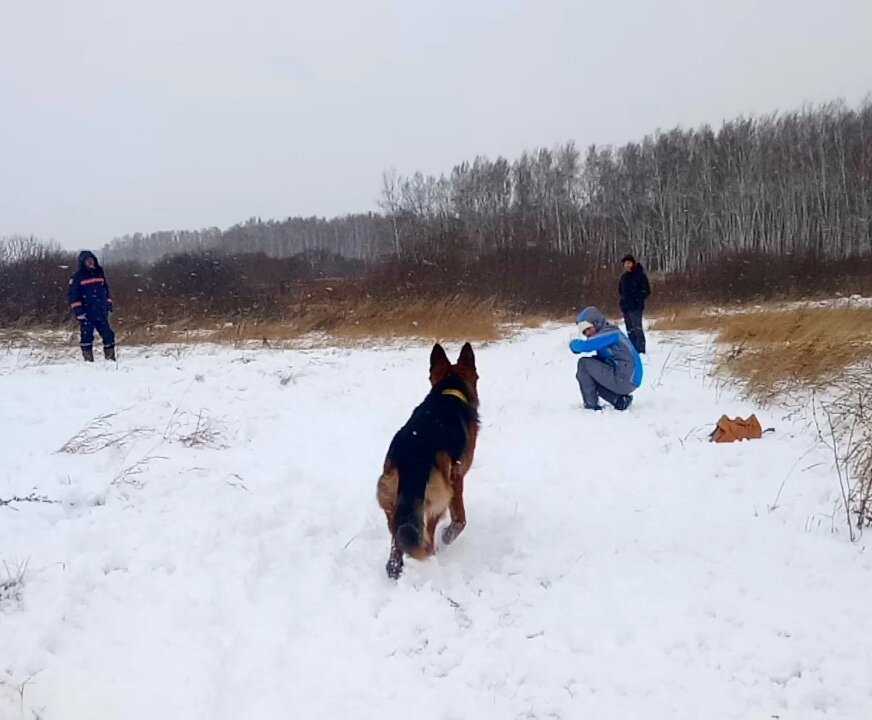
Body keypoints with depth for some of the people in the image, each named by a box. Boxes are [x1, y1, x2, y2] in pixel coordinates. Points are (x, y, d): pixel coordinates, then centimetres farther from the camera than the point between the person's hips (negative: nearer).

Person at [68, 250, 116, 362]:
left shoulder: (100, 273, 12)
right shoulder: (78, 276, -3)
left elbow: (106, 290, 21)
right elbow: (73, 295, -5)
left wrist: (108, 305, 15)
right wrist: (78, 311, -11)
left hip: (101, 313, 4)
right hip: (86, 314, -4)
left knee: (108, 335, 2)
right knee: (86, 336, -4)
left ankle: (111, 359, 11)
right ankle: (88, 360, 3)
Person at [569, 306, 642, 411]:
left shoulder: (610, 333, -12)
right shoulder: (606, 335, 17)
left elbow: (585, 346, -23)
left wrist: (574, 343, -2)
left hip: (625, 380, -10)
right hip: (629, 380, 10)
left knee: (584, 364, -10)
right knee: (589, 375, 24)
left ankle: (591, 406, -5)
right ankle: (619, 399, 11)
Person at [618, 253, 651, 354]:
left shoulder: (640, 275, -6)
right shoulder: (623, 276, 13)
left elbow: (646, 291, -6)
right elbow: (620, 290, 26)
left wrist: (638, 299, -12)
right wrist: (624, 299, 12)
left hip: (636, 307, -7)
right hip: (625, 306, 7)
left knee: (637, 329, -13)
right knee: (630, 330, 10)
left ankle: (641, 350, -13)